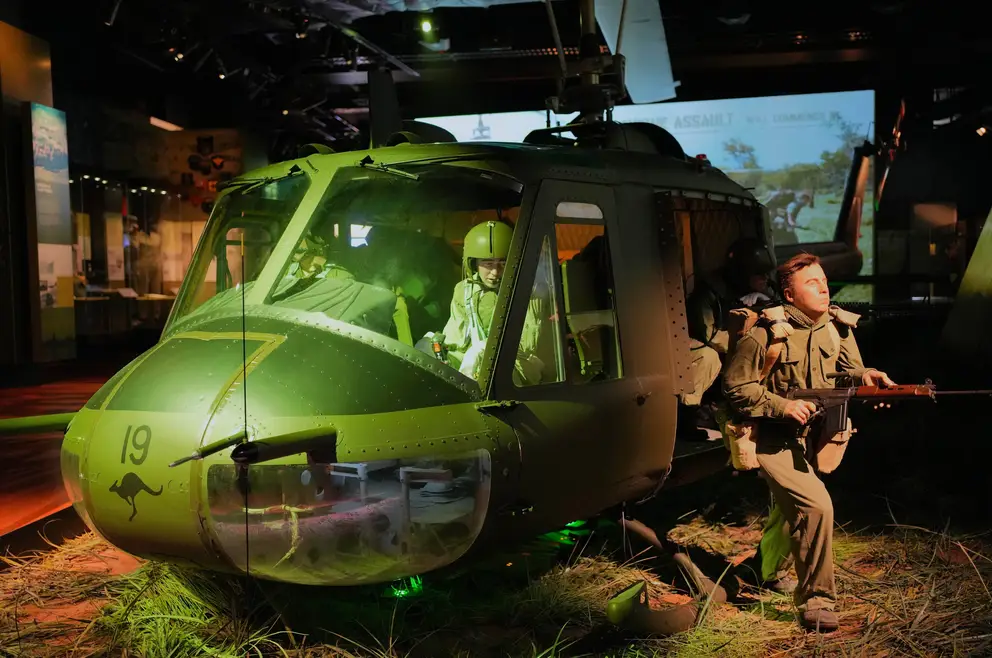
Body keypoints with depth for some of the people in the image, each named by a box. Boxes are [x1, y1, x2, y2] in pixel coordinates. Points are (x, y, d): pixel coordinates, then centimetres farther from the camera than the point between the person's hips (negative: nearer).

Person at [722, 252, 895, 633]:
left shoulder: (838, 326, -2)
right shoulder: (763, 334, -21)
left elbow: (848, 370, 6)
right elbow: (735, 386, -16)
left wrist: (866, 376, -17)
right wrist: (782, 406, -24)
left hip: (810, 435, 8)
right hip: (771, 440, -7)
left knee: (795, 509, 24)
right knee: (817, 505, -22)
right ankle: (815, 601, -6)